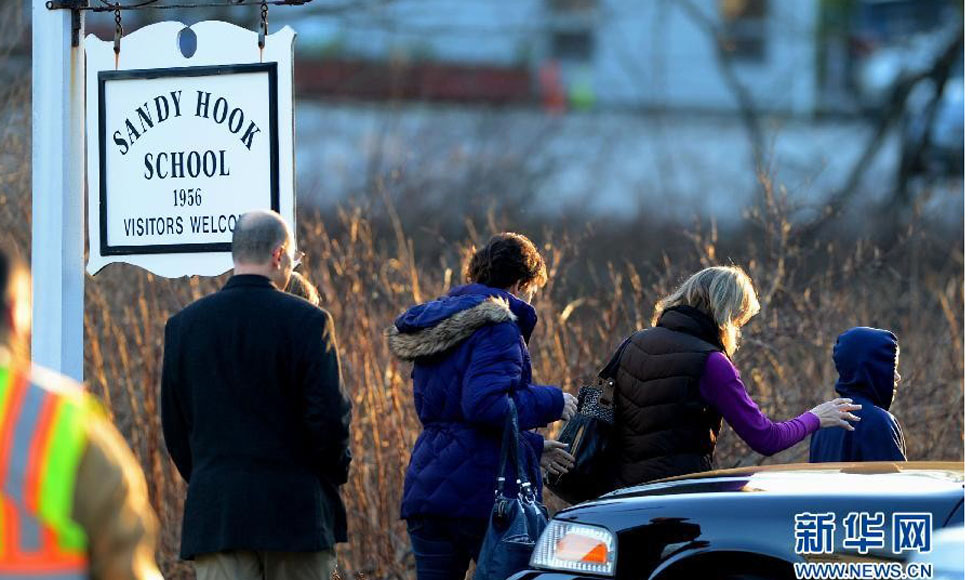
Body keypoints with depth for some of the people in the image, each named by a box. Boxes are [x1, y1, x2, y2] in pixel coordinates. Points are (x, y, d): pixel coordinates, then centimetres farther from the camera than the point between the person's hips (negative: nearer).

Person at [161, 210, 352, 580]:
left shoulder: (184, 325, 5)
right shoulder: (306, 321, -7)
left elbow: (174, 425, 9)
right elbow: (330, 414, -9)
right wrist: (334, 472, 7)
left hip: (214, 510, 2)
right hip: (296, 508, -2)